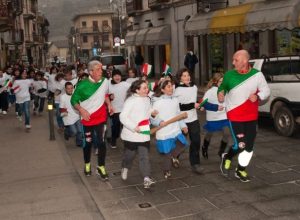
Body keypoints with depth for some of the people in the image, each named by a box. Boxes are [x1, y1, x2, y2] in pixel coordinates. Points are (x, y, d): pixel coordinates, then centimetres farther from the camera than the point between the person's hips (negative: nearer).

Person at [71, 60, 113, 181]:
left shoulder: (105, 81, -7)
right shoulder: (83, 85, -17)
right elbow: (73, 100, -6)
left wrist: (109, 104, 0)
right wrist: (81, 109, -22)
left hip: (101, 118, 2)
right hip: (87, 119, -1)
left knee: (101, 142, -4)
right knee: (88, 142, 12)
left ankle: (101, 167, 12)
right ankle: (87, 164, 36)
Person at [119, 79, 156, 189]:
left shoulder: (147, 99, 7)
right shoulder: (131, 101, -14)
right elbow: (123, 117, -18)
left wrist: (151, 112, 4)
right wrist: (134, 127, -22)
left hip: (144, 134, 4)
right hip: (131, 134, -4)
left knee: (144, 156, -2)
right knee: (130, 154, 13)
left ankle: (146, 178, -3)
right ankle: (125, 168, 42)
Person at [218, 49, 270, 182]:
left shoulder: (257, 75, -8)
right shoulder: (229, 75, -7)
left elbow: (266, 91, 1)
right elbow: (222, 87, 10)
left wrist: (258, 96, -19)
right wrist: (220, 93, -13)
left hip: (251, 117, 2)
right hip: (234, 116, -2)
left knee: (249, 146, 9)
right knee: (241, 144, -10)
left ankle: (241, 170, 29)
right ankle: (227, 157, 22)